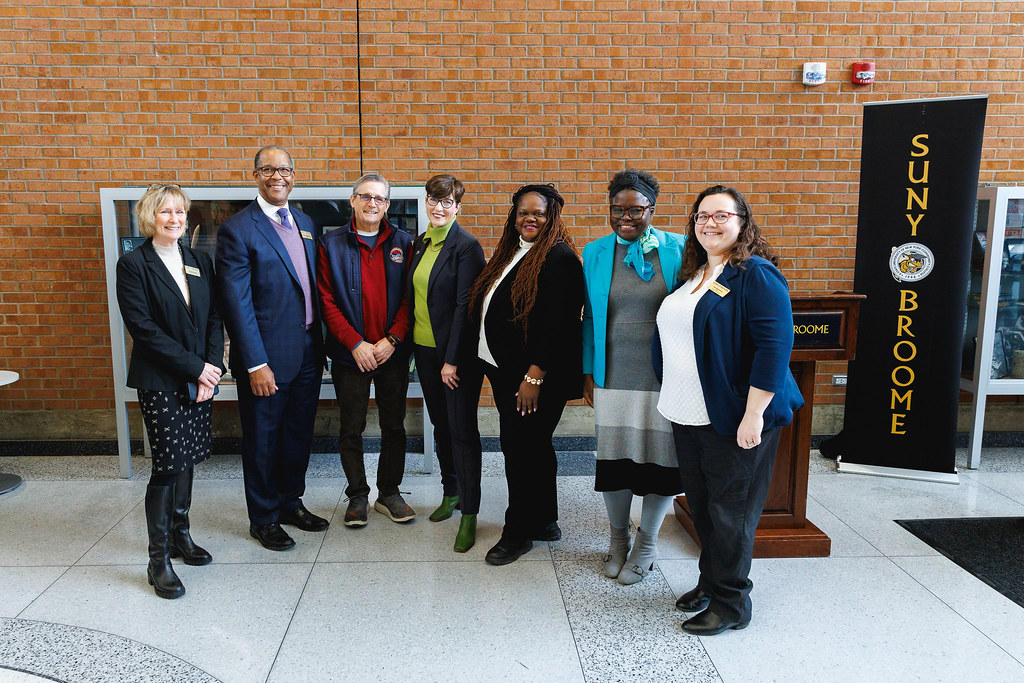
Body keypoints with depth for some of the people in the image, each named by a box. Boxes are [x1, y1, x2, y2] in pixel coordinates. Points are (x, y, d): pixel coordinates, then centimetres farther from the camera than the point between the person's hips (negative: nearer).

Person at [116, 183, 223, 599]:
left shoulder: (200, 262, 10)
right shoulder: (134, 265, -5)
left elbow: (214, 319, 8)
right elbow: (143, 328, -12)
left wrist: (212, 368, -5)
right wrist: (195, 367, -15)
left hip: (201, 378, 5)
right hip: (160, 382, -5)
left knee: (187, 460, 12)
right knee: (169, 465, -5)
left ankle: (180, 535, 28)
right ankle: (158, 560, 6)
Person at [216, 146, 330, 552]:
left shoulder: (305, 222, 11)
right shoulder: (237, 229, -10)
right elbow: (236, 302, -15)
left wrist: (321, 343, 10)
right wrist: (256, 363, -18)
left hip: (308, 351, 6)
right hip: (268, 355, -6)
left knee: (299, 433, 18)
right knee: (262, 439, 9)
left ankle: (291, 503, 37)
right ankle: (263, 519, 26)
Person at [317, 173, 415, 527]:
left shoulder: (402, 243, 5)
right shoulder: (331, 244, 0)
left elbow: (409, 297, 2)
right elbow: (327, 301, -4)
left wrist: (392, 340, -10)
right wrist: (355, 343, -13)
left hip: (393, 351, 2)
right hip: (350, 353, -1)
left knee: (394, 426, 9)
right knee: (351, 428, 7)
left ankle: (389, 493, 25)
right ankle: (357, 496, 23)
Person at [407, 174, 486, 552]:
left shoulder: (467, 246, -12)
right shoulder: (420, 243, 11)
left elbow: (465, 305, -16)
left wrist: (452, 359, -18)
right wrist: (411, 343, 11)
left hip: (458, 352, -7)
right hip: (425, 350, 7)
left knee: (462, 429, -3)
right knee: (441, 425, 17)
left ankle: (469, 514, 6)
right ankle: (450, 492, 33)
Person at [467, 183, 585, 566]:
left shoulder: (559, 258, -13)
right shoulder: (510, 252, 13)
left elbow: (557, 322, -20)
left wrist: (534, 376, -22)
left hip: (534, 377, -8)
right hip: (503, 371, 9)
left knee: (521, 448, 0)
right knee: (533, 447, 17)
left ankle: (518, 533, 16)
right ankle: (545, 522, 31)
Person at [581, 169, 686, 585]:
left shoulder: (677, 250, -1)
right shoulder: (595, 253, 5)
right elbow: (590, 317, 9)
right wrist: (588, 373, 6)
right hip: (613, 376, 2)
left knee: (662, 456, 6)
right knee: (614, 456, 8)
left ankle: (646, 544, 28)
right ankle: (618, 538, 32)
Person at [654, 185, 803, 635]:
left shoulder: (756, 274, -12)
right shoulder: (692, 274, 13)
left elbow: (775, 346, -20)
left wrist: (753, 415, -23)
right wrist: (674, 400, 19)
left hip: (735, 419, -8)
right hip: (689, 416, 8)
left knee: (730, 510, 3)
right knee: (701, 505, 17)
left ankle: (730, 603, 19)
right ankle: (710, 582, 35)